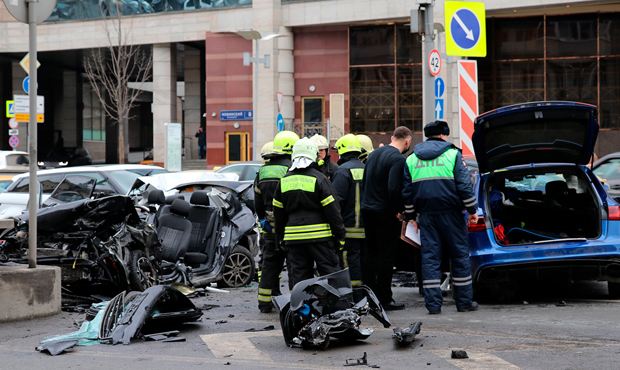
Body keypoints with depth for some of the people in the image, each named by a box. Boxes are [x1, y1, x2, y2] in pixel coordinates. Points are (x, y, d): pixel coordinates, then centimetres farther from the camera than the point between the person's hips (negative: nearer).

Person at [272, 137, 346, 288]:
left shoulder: (284, 181, 8)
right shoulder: (318, 178, -7)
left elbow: (278, 211, 13)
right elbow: (332, 209, -7)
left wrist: (281, 236, 22)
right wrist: (340, 235, -2)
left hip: (293, 237, 4)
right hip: (319, 235, -4)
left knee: (297, 277, 6)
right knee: (330, 273, 0)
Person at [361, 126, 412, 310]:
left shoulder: (375, 154, 12)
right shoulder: (398, 159, -15)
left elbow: (364, 182, 15)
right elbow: (394, 188, -24)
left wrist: (367, 203, 17)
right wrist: (398, 210, -13)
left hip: (367, 210, 8)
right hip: (385, 213, -8)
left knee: (370, 253, 14)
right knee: (386, 255, -3)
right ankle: (384, 299, -1)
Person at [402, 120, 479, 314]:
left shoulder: (411, 159, 10)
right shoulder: (452, 154, -2)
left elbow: (407, 192, 11)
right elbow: (465, 185, -7)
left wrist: (410, 215, 18)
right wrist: (472, 210, 0)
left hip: (426, 215, 3)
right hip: (450, 214, -3)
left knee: (429, 256, 4)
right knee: (460, 255, 5)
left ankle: (433, 303, -1)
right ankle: (464, 301, 7)